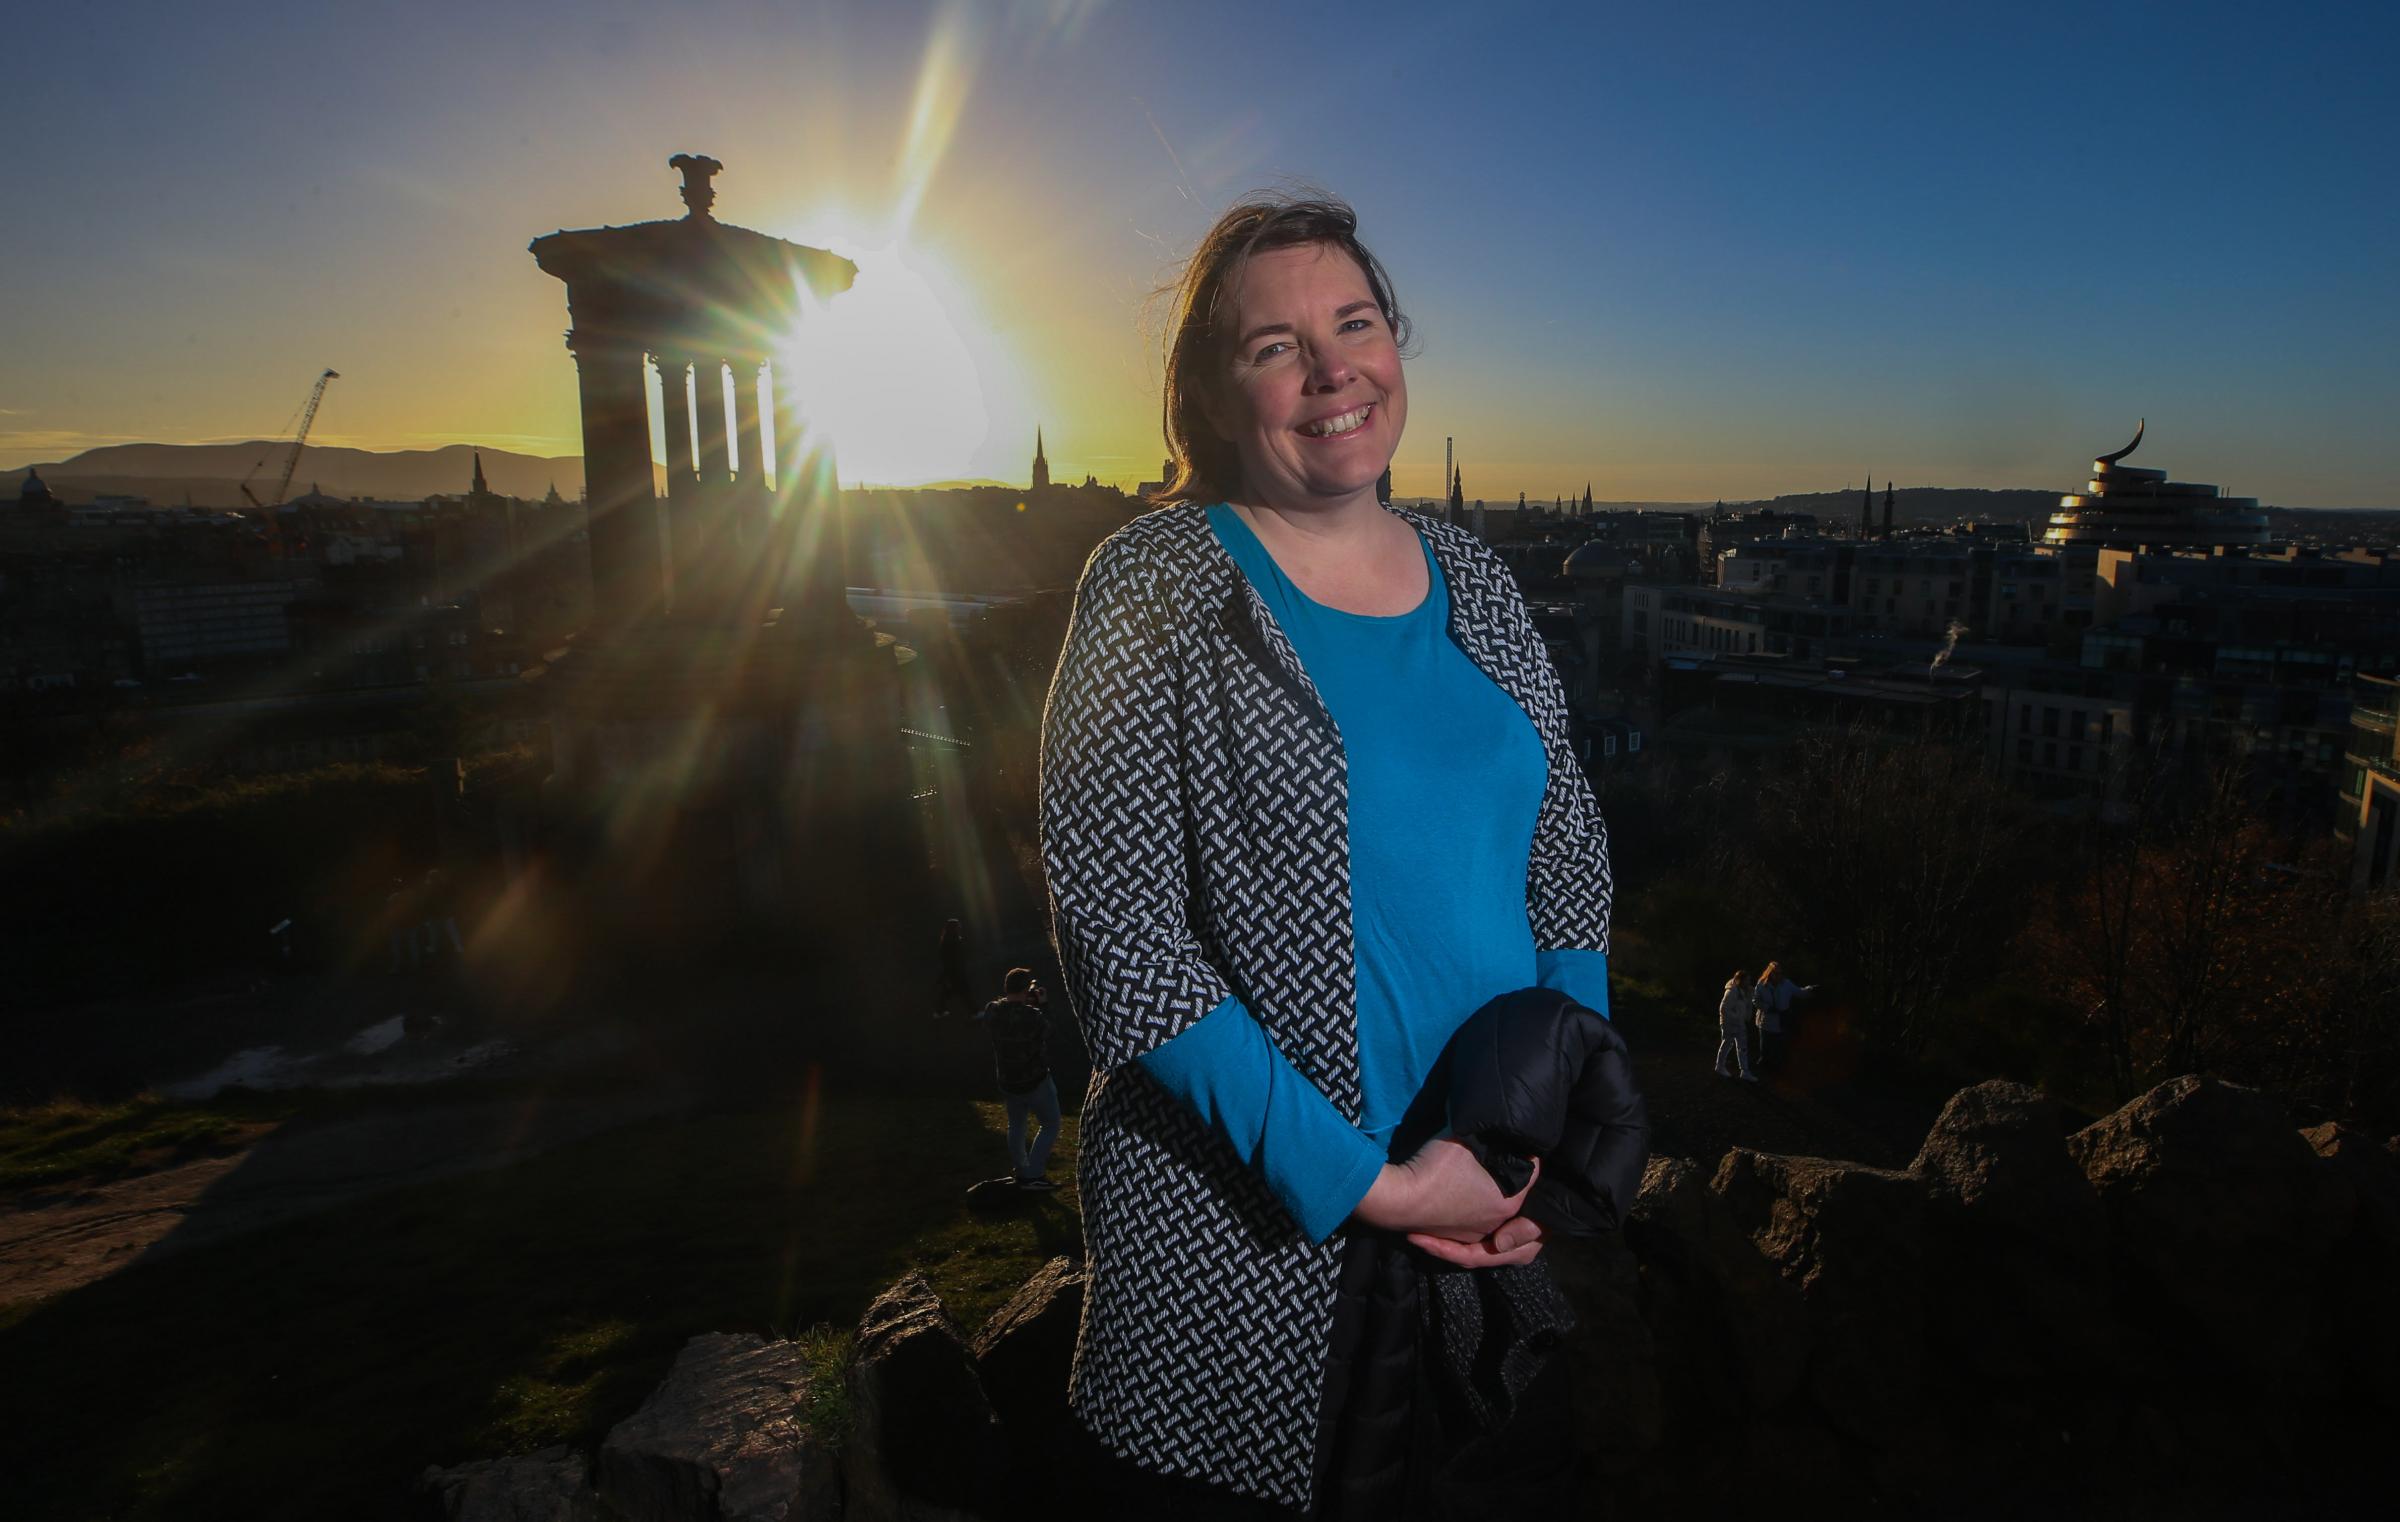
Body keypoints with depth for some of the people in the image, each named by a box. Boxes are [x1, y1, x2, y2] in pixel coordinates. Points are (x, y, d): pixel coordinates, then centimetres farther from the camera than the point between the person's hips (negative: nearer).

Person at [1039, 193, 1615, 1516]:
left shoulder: (1470, 579, 4)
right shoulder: (1158, 585, -12)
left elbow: (1569, 861, 8)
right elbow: (1116, 934, -18)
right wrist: (1368, 1181, -17)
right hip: (1244, 1236, -4)